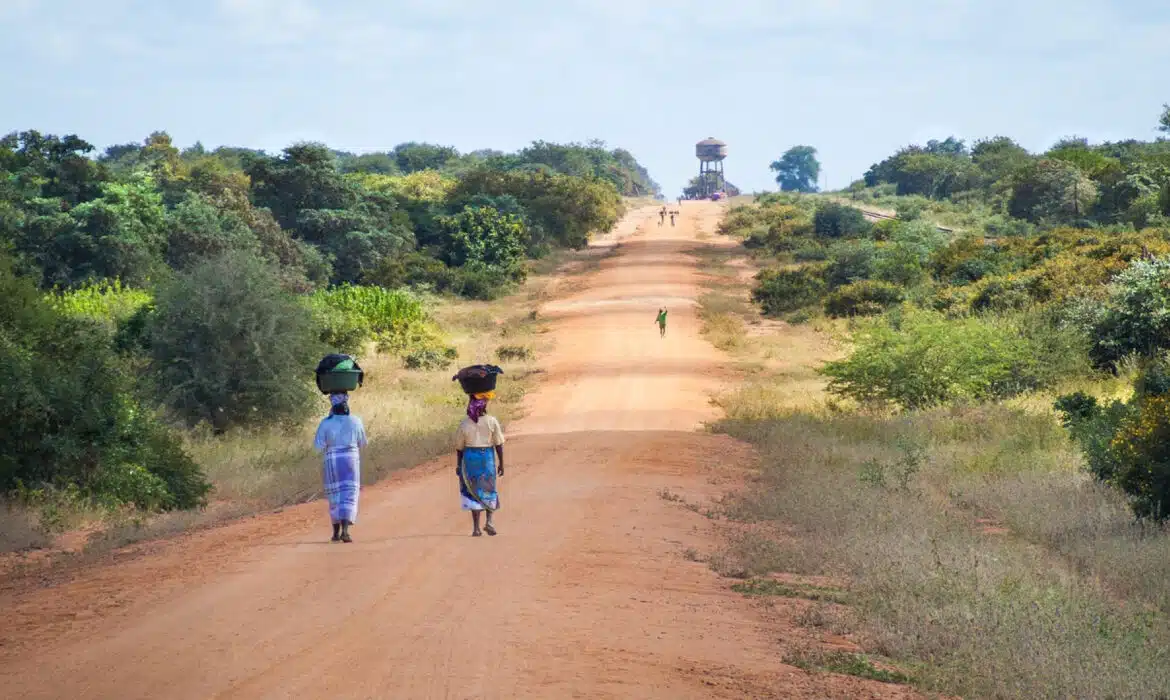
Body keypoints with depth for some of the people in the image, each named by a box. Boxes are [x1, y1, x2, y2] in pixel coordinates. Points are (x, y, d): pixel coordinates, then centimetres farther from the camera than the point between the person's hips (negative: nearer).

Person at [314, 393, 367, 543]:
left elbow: (318, 445, -7)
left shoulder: (326, 423, -5)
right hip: (351, 460, -1)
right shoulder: (355, 421, -2)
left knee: (335, 497, 15)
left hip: (332, 462, 1)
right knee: (348, 497, -5)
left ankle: (336, 533, 21)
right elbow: (362, 443, 11)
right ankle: (345, 531, -22)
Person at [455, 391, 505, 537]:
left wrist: (458, 465, 13)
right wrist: (501, 463, 4)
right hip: (488, 458, -1)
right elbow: (499, 444, -5)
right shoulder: (492, 422, -7)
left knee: (474, 492, 8)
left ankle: (476, 528, 5)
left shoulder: (464, 424, -4)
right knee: (489, 490, 15)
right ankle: (489, 520, -2)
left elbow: (459, 448, 2)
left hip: (470, 458, 1)